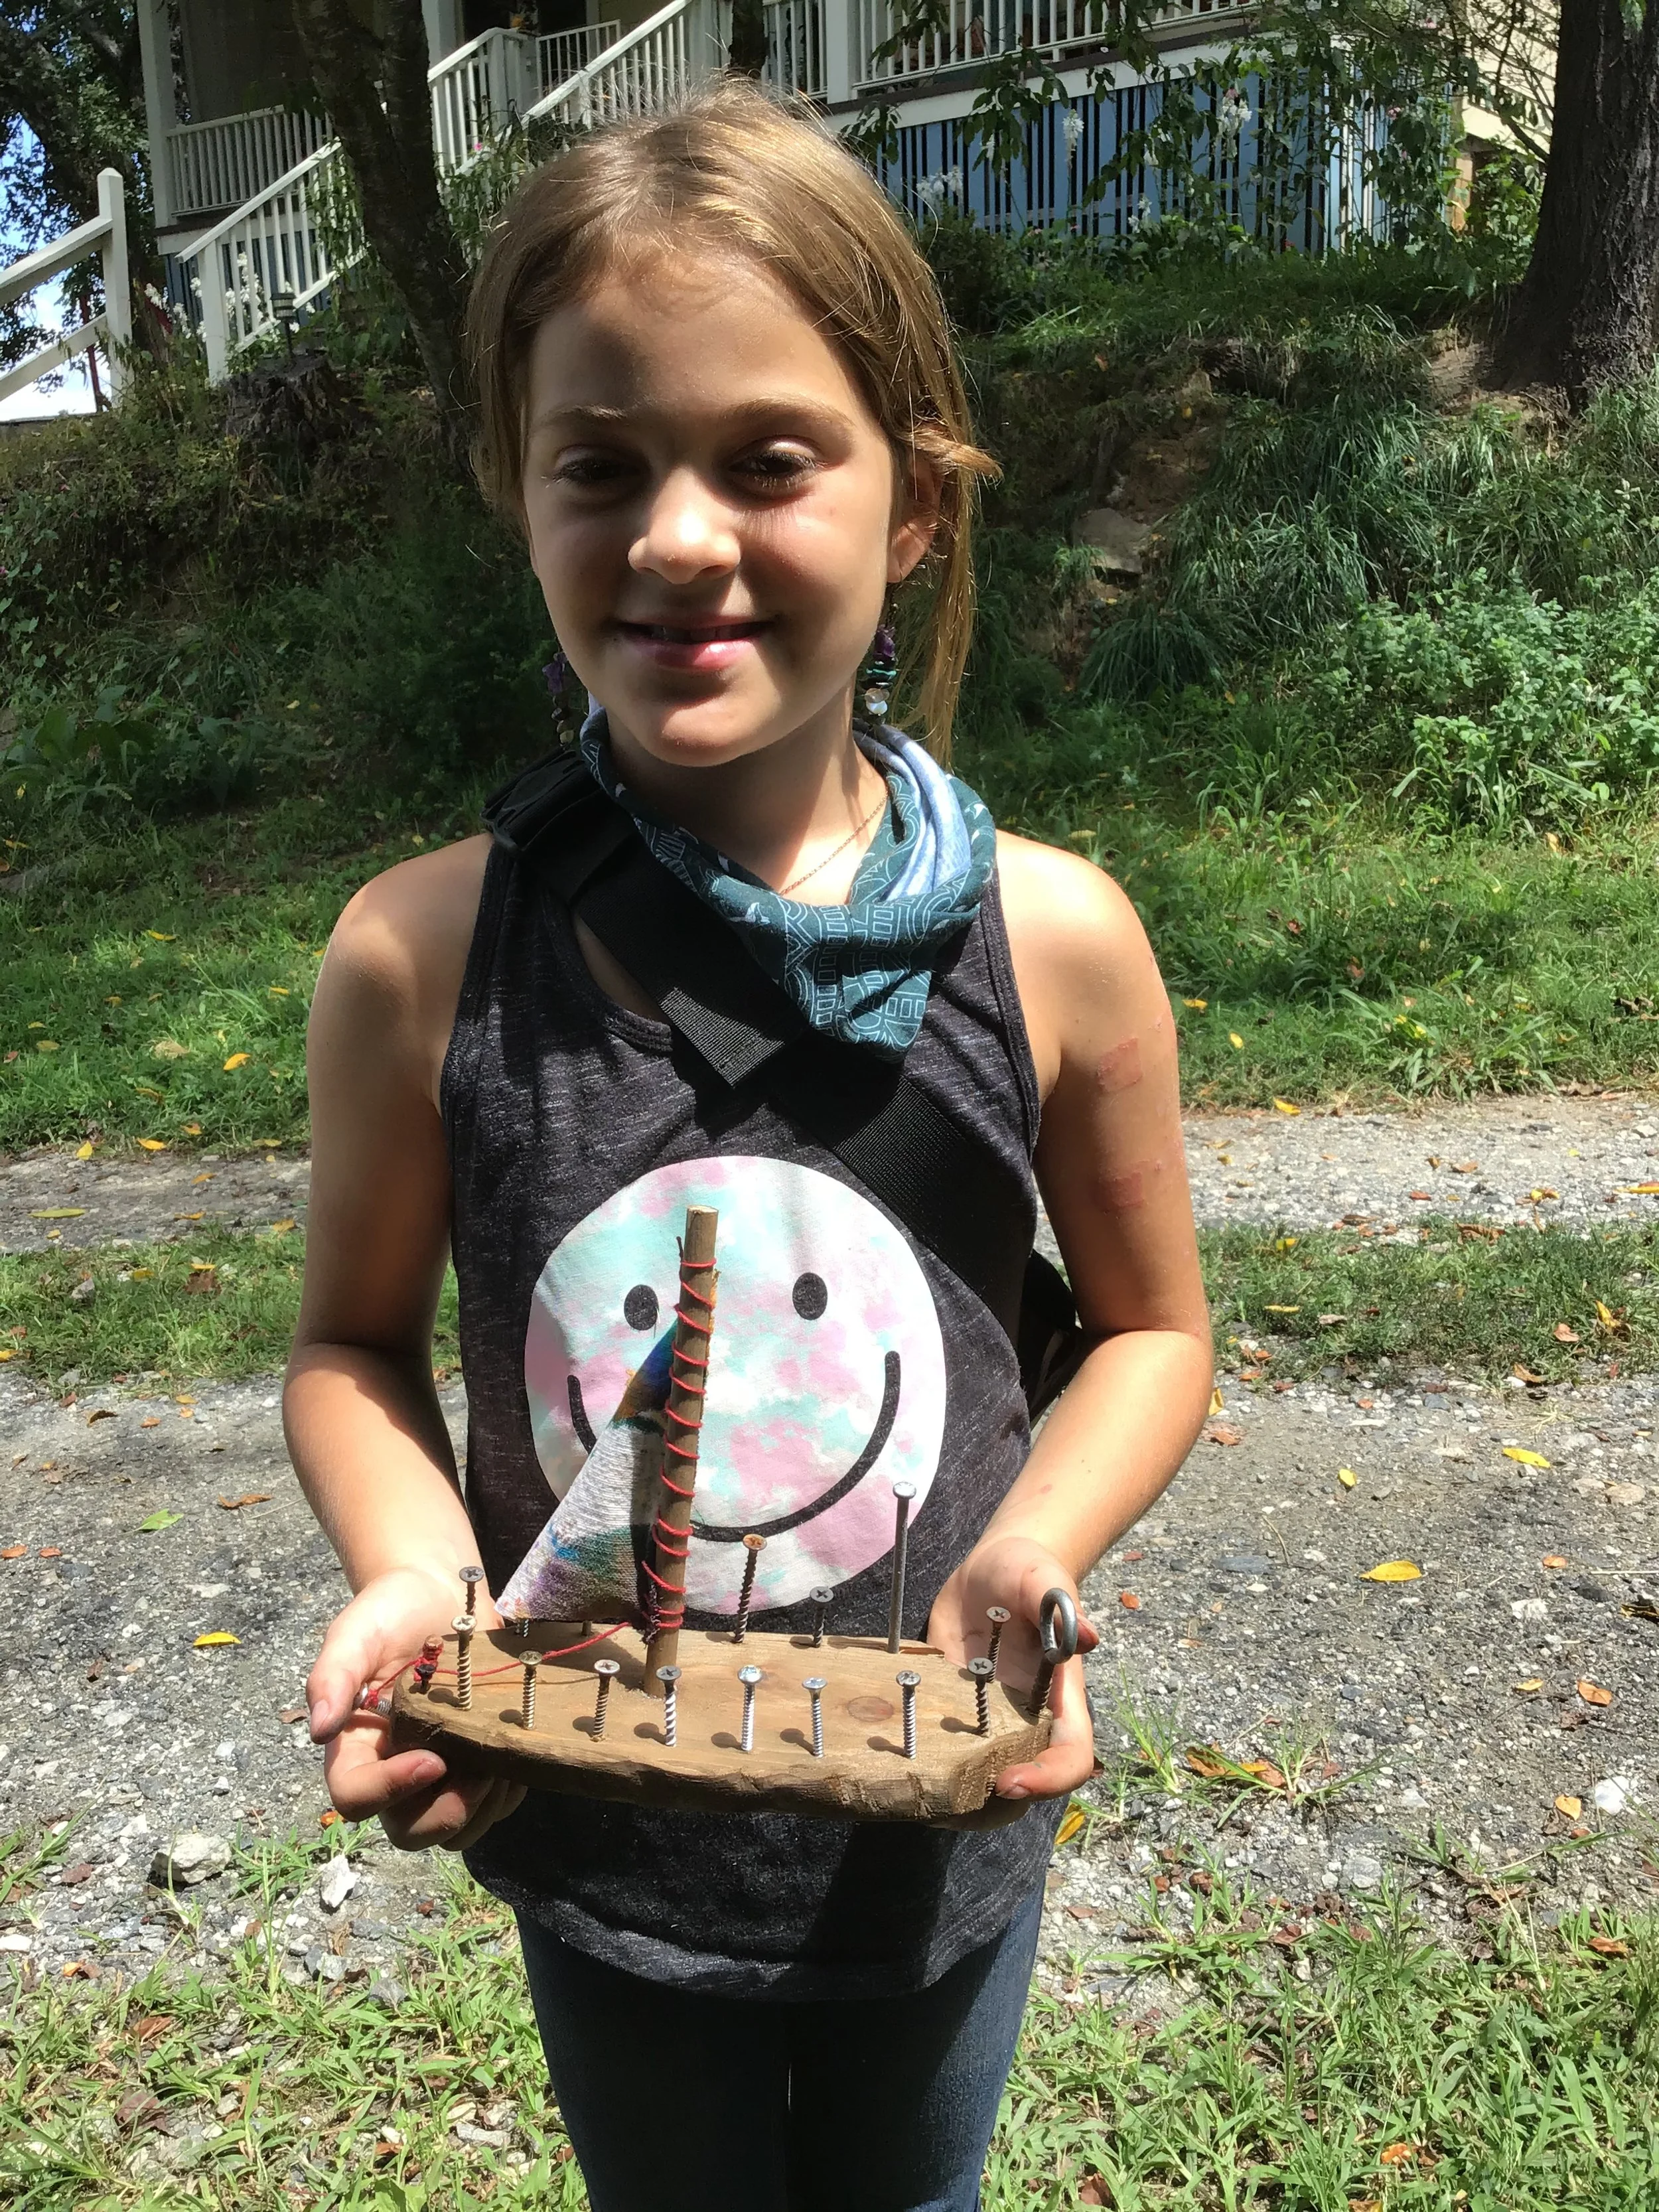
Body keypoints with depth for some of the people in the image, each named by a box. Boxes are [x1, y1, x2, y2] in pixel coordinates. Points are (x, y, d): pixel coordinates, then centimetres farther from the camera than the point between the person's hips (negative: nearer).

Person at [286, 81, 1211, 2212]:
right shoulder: (420, 955, -19)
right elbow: (354, 1342, -4)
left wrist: (1035, 1544, -21)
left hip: (940, 1836, 1)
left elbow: (1152, 1326, -4)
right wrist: (413, 1575, -22)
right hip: (601, 1853, 0)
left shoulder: (1055, 939, -19)